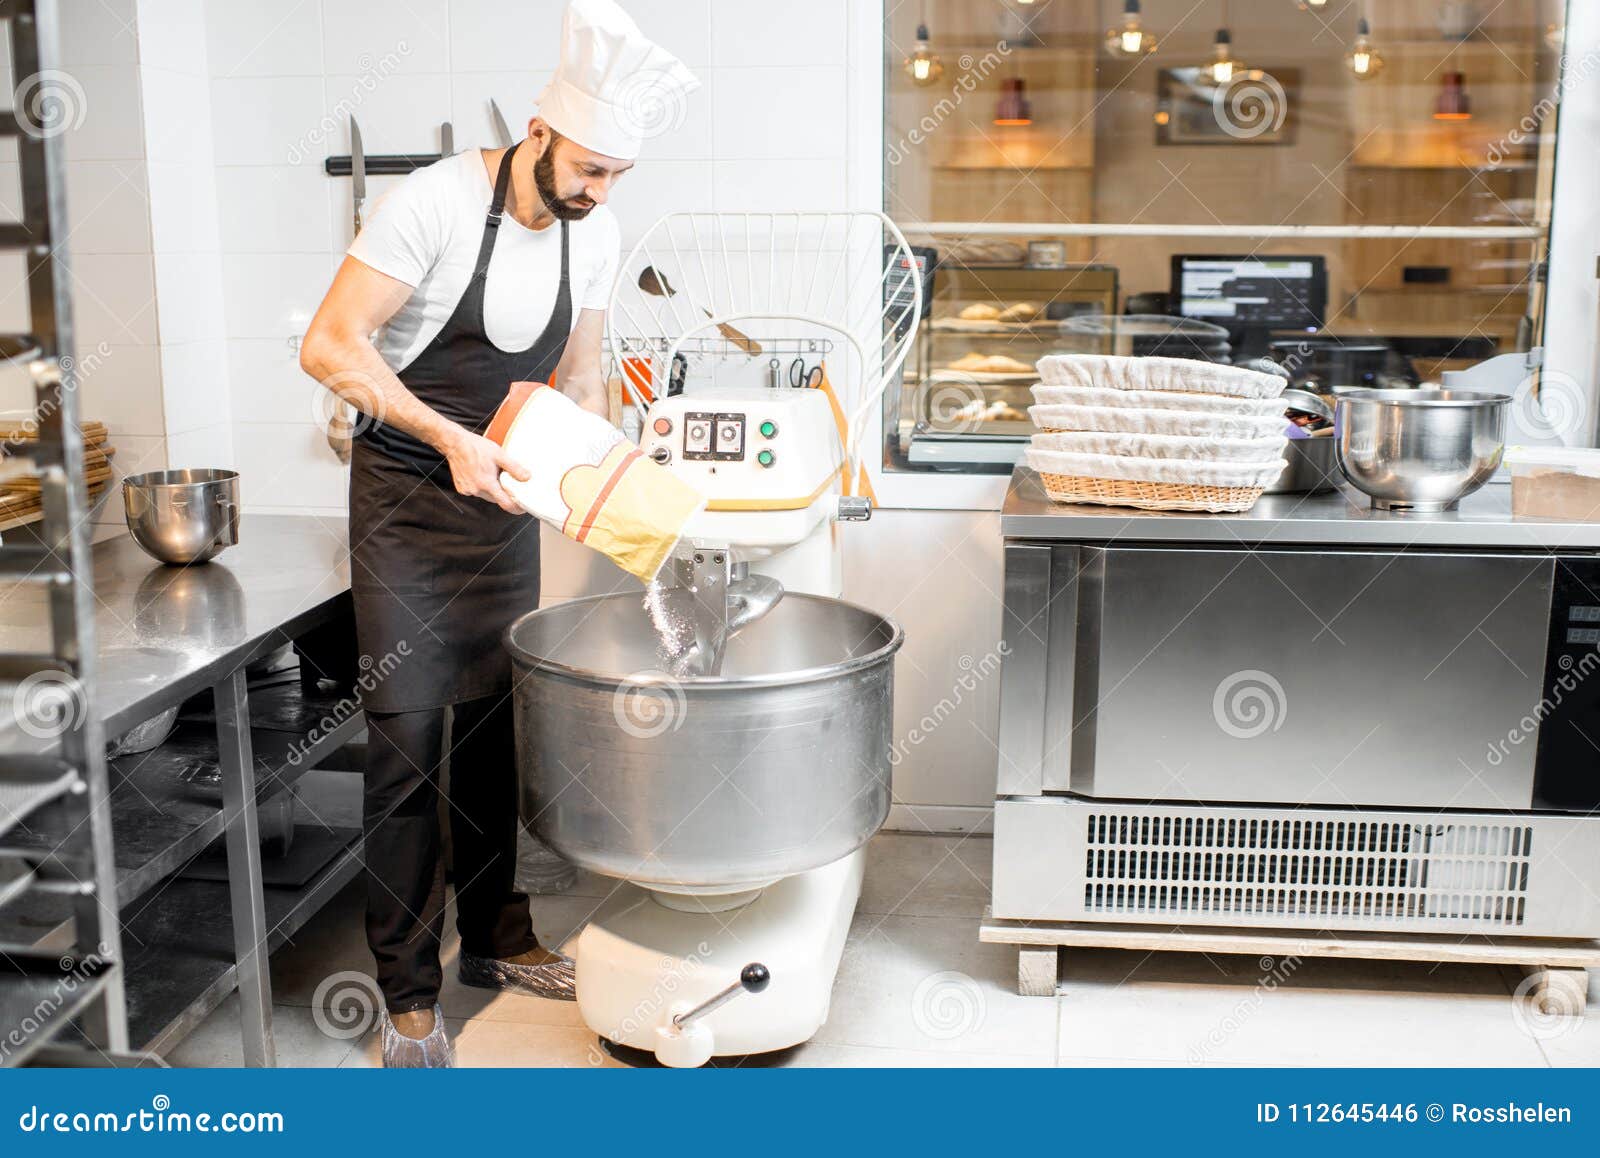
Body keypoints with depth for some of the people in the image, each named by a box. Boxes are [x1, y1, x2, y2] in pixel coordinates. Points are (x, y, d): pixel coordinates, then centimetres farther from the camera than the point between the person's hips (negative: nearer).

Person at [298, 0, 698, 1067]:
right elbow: (330, 347, -21)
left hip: (508, 500, 6)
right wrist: (451, 438, -29)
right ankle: (410, 992, 6)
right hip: (406, 498, -5)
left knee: (497, 727, 11)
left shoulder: (594, 235, 1)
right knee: (409, 735, -4)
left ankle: (496, 939, 26)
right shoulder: (440, 201, -18)